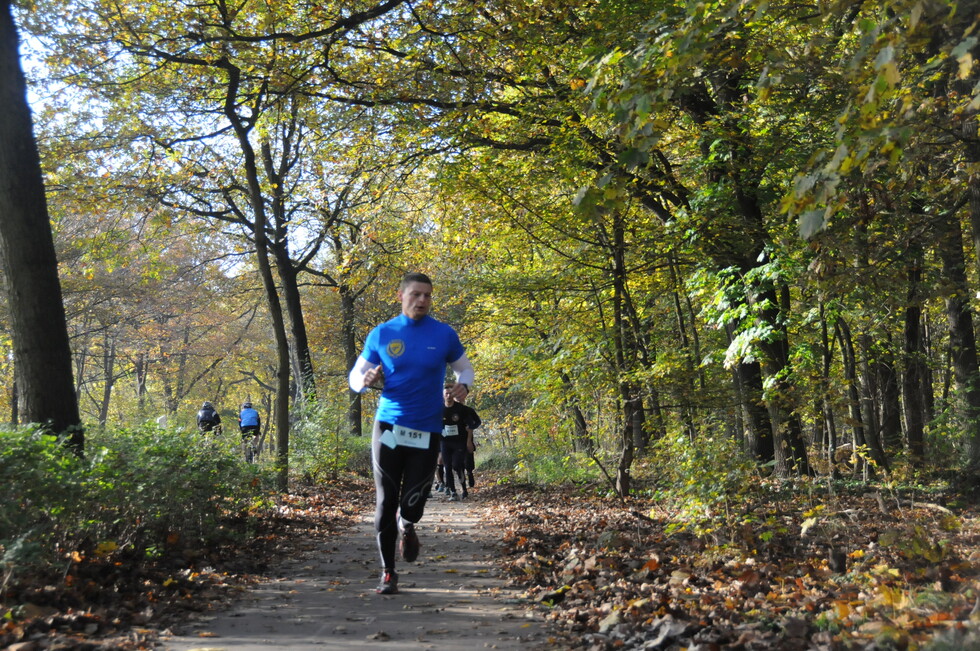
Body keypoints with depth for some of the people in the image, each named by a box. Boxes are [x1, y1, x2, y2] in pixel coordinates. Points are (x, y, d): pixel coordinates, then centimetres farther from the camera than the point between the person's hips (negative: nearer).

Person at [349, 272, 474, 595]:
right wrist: (366, 379, -15)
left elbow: (465, 368, 16)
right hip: (388, 426, 0)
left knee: (412, 504, -4)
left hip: (427, 431, 0)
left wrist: (463, 385, -7)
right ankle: (388, 571, 17)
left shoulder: (445, 334, 2)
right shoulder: (381, 334, 3)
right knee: (385, 502, 1)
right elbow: (355, 375, 10)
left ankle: (406, 526, 34)